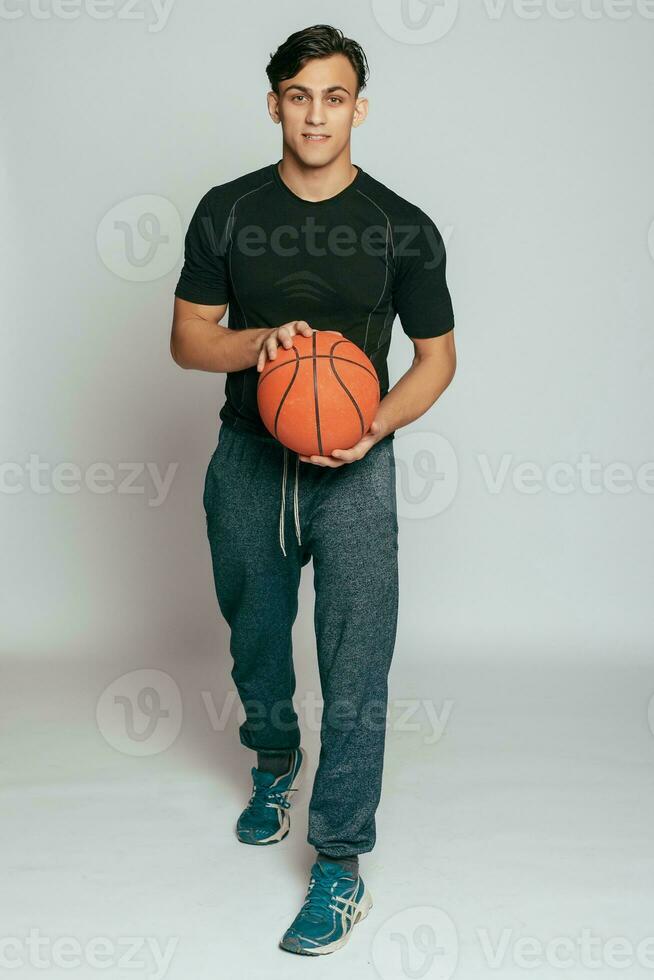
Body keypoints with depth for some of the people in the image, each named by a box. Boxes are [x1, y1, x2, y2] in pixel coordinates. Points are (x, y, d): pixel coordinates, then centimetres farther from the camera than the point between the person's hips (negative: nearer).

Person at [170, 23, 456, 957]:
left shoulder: (405, 228, -5)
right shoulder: (228, 211, -1)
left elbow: (438, 354, 2)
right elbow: (187, 337, 3)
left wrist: (376, 425, -17)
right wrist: (260, 342, -19)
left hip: (353, 470, -2)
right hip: (247, 463, 3)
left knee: (356, 671, -5)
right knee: (255, 640, 19)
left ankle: (341, 866, 7)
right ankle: (275, 764, 48)